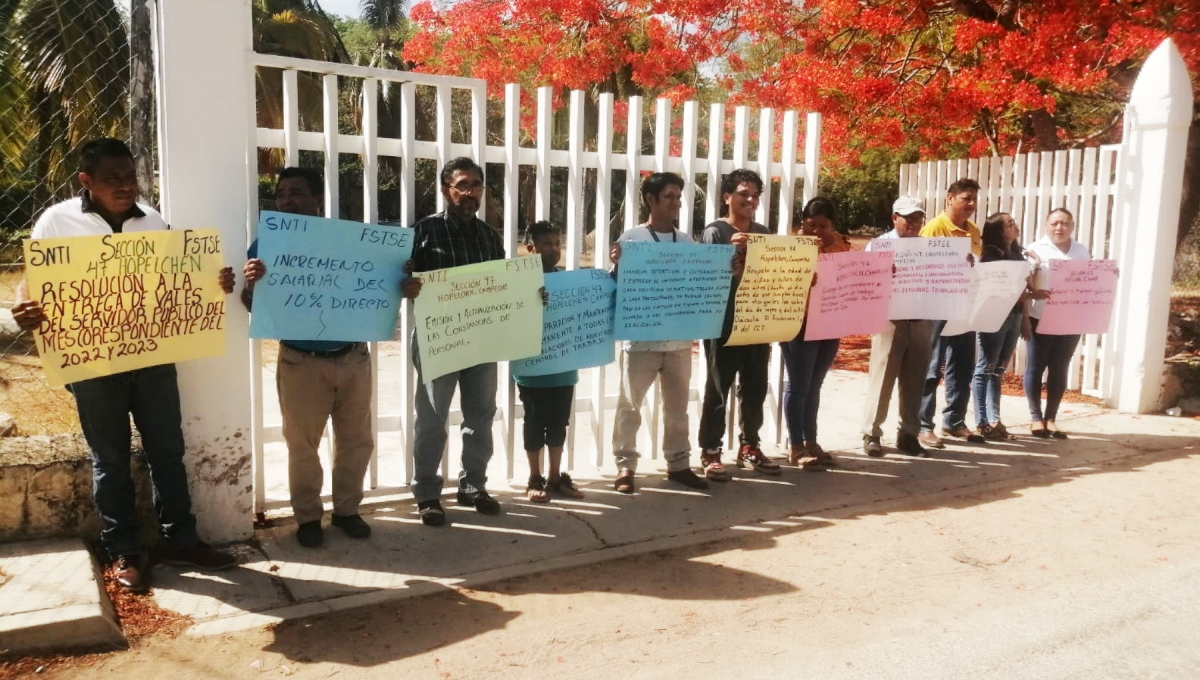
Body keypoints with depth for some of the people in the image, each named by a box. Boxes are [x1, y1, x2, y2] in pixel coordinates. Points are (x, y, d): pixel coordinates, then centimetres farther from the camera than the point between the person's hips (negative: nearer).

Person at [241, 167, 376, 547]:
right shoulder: (267, 244, 0)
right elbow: (255, 307, -2)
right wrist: (250, 283, -25)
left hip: (353, 356, 2)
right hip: (301, 361, -2)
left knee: (356, 439, 11)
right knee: (302, 444, 5)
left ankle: (347, 509, 27)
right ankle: (308, 517, 21)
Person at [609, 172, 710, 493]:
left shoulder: (686, 240, 9)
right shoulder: (631, 238, -5)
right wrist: (615, 264, -26)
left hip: (679, 339, 5)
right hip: (640, 339, -4)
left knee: (677, 407, 13)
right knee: (630, 406, 4)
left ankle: (678, 464, 25)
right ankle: (625, 466, 15)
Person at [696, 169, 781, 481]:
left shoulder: (763, 233, 13)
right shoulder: (715, 231, -3)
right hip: (724, 324, -5)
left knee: (755, 388, 12)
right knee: (718, 390, 0)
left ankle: (749, 446, 25)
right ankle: (710, 452, 7)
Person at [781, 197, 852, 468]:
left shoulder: (840, 244, 10)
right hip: (800, 325, -5)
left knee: (814, 386, 14)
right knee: (799, 386, 1)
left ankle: (811, 442, 23)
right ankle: (796, 447, 9)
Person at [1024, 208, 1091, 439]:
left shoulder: (1082, 252, 12)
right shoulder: (1035, 249, -2)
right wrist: (1035, 292, -28)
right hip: (1041, 320, -4)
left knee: (1059, 369, 7)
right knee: (1035, 367, 2)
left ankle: (1050, 418, 15)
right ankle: (1036, 417, 12)